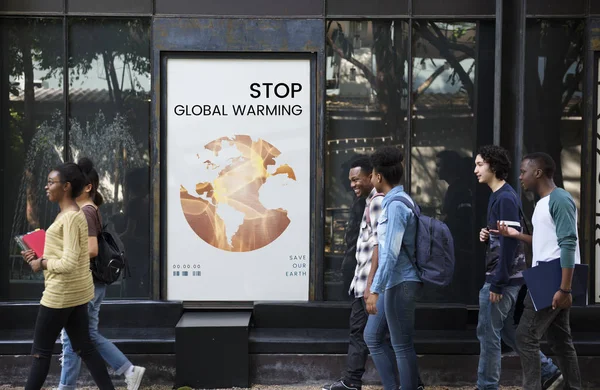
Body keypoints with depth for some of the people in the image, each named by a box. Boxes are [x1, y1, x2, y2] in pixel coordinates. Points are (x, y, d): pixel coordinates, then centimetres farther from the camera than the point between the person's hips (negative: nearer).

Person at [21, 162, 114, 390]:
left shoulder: (70, 218, -19)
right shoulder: (70, 214, 12)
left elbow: (68, 263, -25)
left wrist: (41, 264, -11)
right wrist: (40, 256, 8)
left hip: (62, 293, -10)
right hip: (76, 291, 10)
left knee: (41, 351, 2)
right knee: (84, 348, 12)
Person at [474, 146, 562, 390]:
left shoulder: (505, 198, -16)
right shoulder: (500, 196, 14)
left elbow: (510, 241, -21)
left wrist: (497, 283, -21)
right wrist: (487, 237, 1)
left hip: (503, 278, -10)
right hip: (508, 278, 10)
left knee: (488, 333, -2)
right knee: (508, 331, 16)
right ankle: (547, 370, 22)